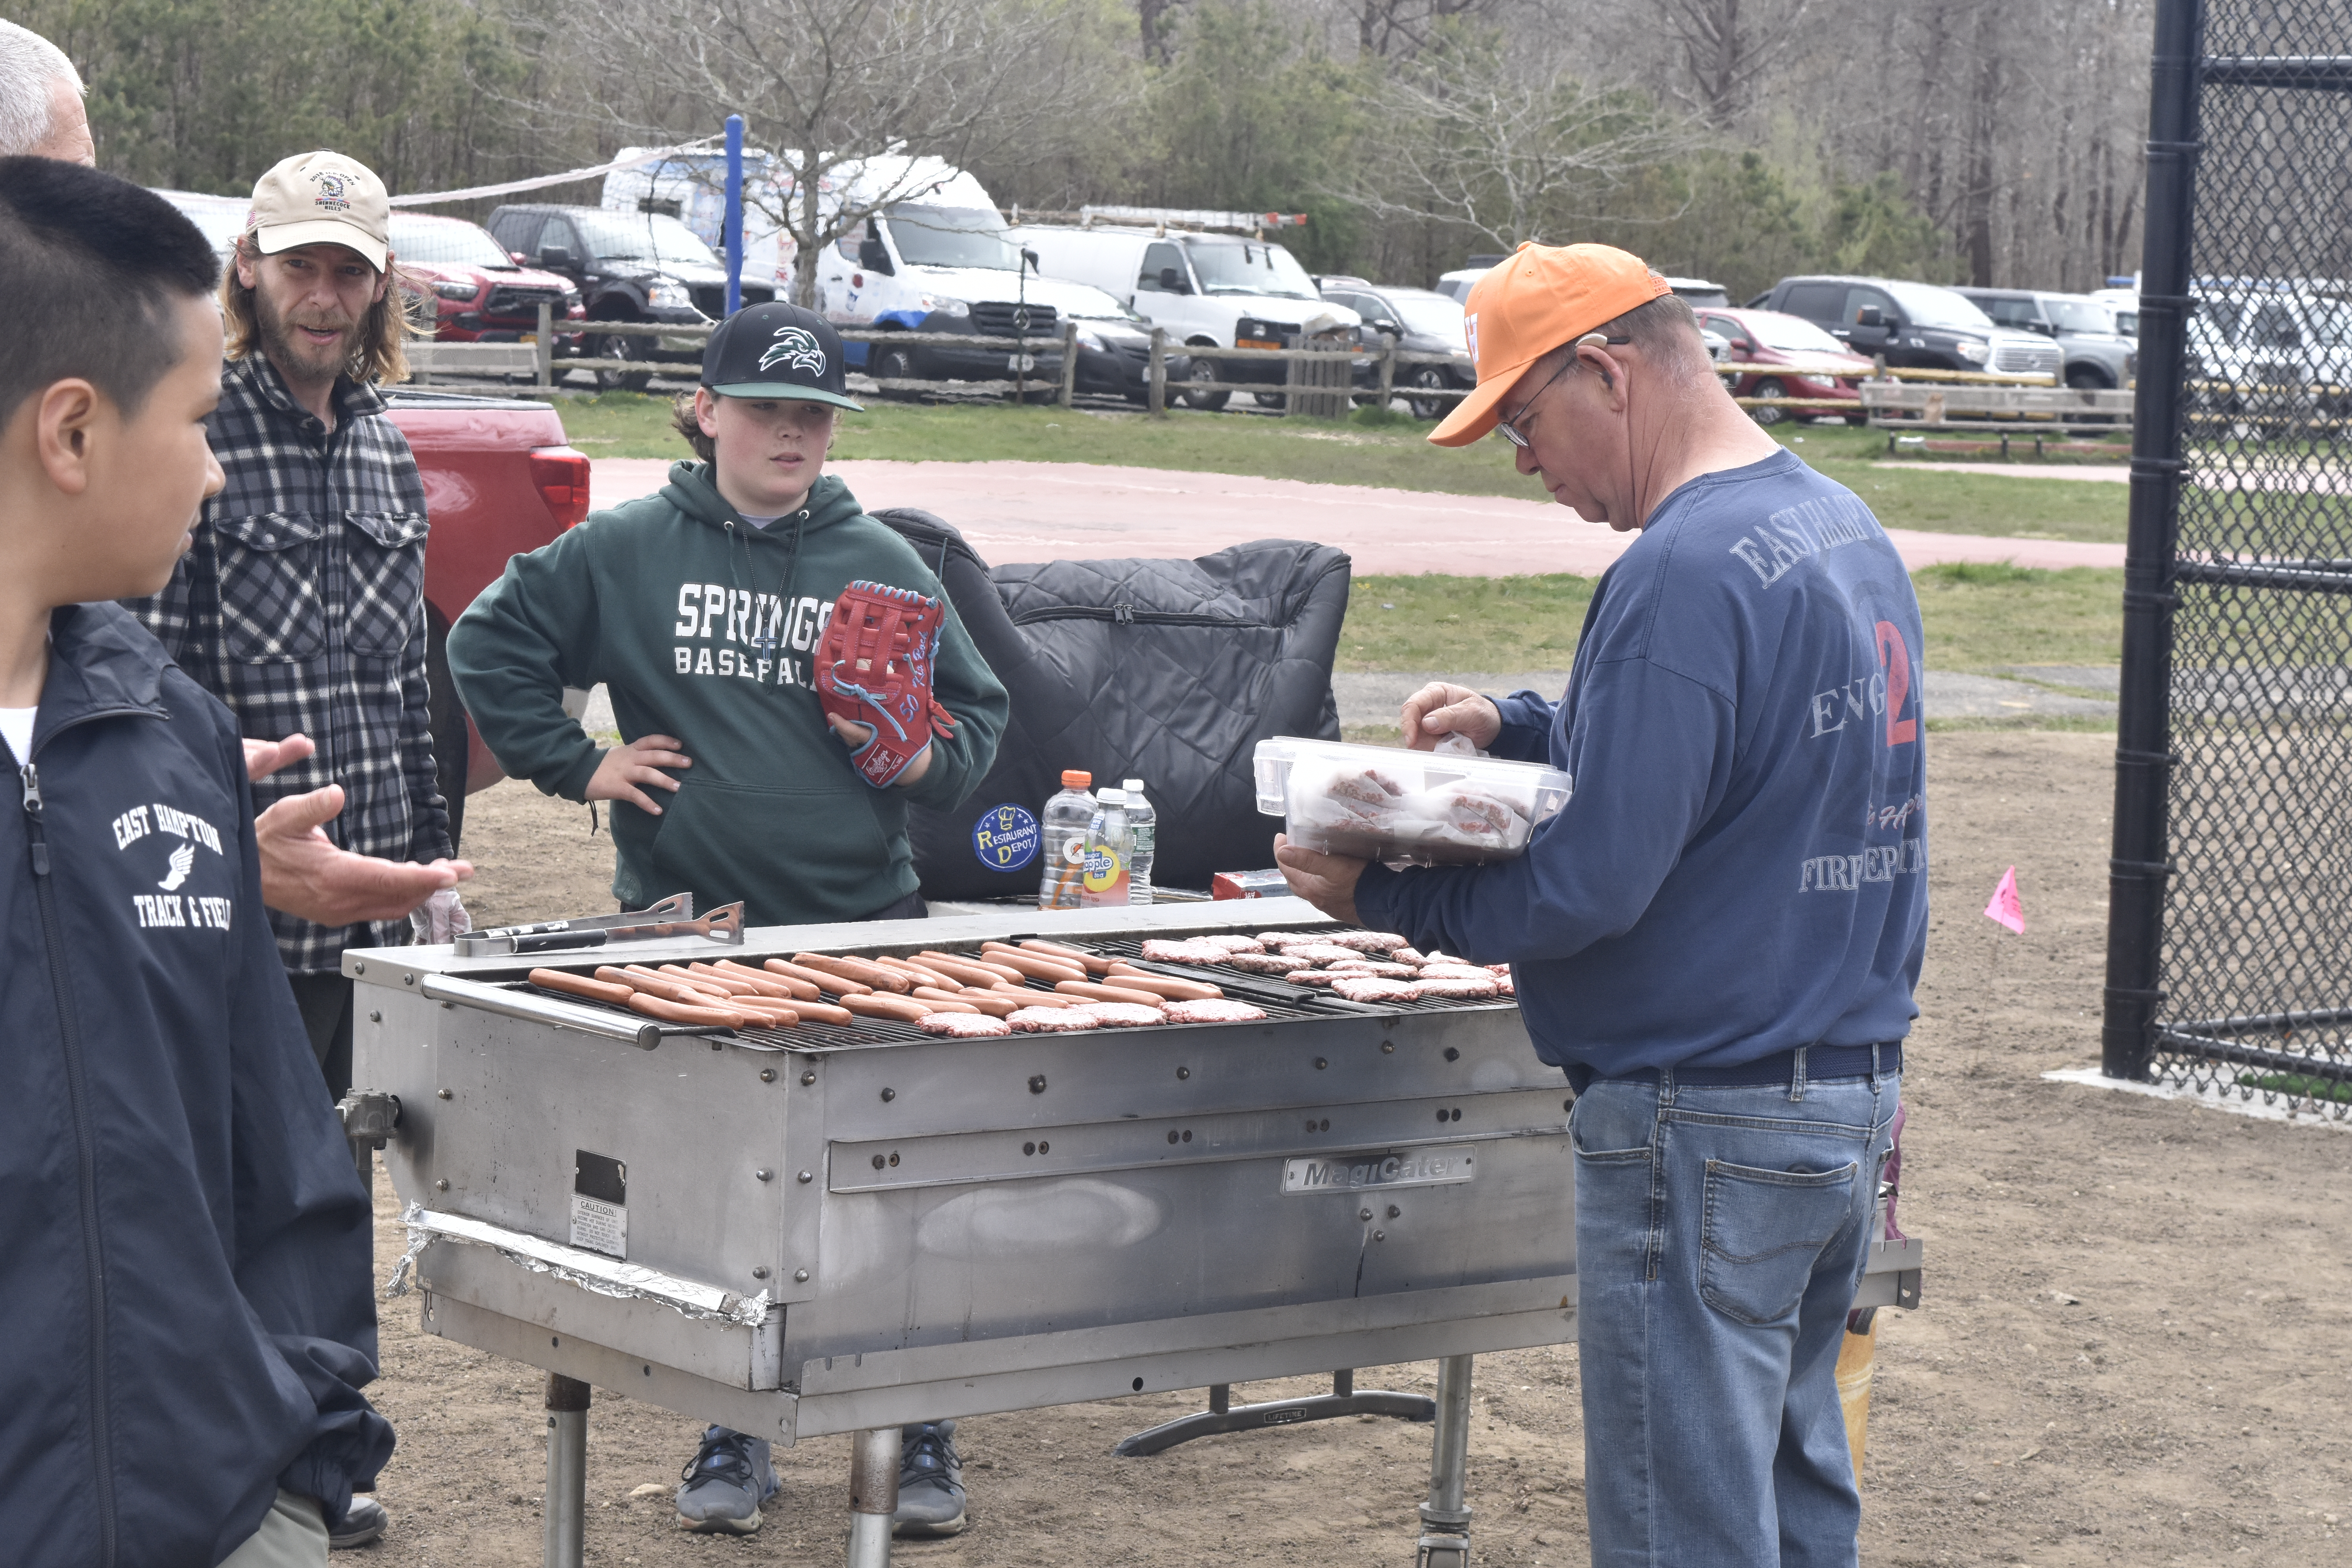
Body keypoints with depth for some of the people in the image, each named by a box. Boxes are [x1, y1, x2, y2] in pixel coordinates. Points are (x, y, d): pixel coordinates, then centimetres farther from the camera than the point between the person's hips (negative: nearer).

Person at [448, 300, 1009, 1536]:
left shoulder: (881, 564, 8)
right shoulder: (624, 552, 4)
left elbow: (980, 708, 16)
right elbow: (489, 646, 10)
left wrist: (929, 763, -5)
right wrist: (577, 765, 3)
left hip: (864, 923, 0)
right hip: (689, 926, 0)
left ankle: (921, 1432, 11)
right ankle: (733, 1433, 21)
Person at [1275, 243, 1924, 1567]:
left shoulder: (1690, 571, -20)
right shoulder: (1845, 530, 11)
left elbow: (1594, 887, -22)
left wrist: (1380, 897, -9)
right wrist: (1519, 730, 11)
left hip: (1704, 1122, -10)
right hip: (1857, 1090, 10)